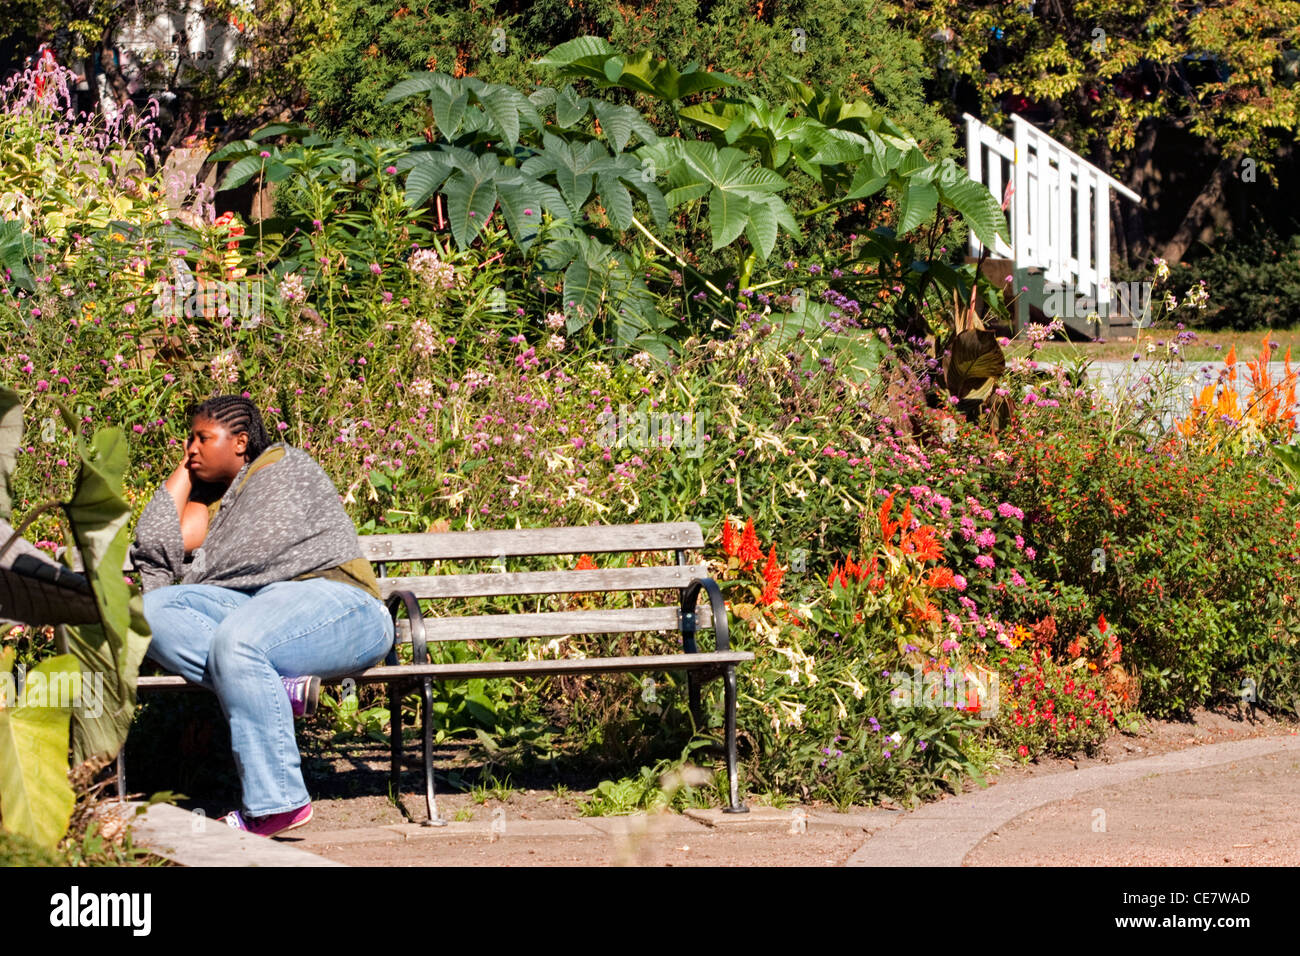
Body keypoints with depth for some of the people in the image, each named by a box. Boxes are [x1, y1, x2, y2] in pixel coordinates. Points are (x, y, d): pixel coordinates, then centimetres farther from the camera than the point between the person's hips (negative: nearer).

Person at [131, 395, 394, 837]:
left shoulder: (282, 467, 4)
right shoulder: (211, 493, 27)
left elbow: (247, 557, -5)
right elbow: (156, 545, 11)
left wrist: (186, 584, 8)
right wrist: (183, 468, 20)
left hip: (335, 601, -7)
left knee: (235, 639, -39)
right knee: (153, 611, -17)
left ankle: (277, 802, -36)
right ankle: (279, 687, -32)